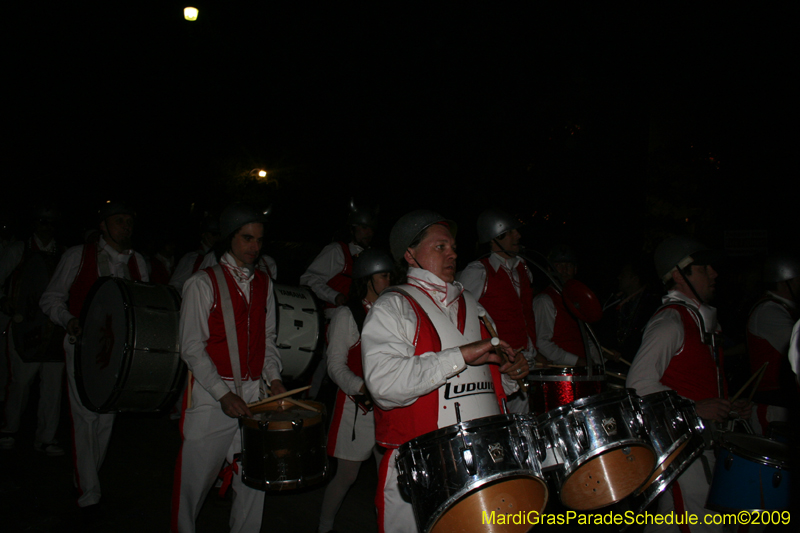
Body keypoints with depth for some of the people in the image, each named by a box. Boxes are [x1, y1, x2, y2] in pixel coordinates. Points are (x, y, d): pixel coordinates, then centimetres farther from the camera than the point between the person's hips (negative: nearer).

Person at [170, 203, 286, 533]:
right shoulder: (203, 284, -4)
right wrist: (224, 394, -16)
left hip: (253, 393, 4)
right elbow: (192, 348, -8)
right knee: (196, 476, 6)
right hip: (211, 396, -4)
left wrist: (273, 377, 1)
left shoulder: (264, 284, 11)